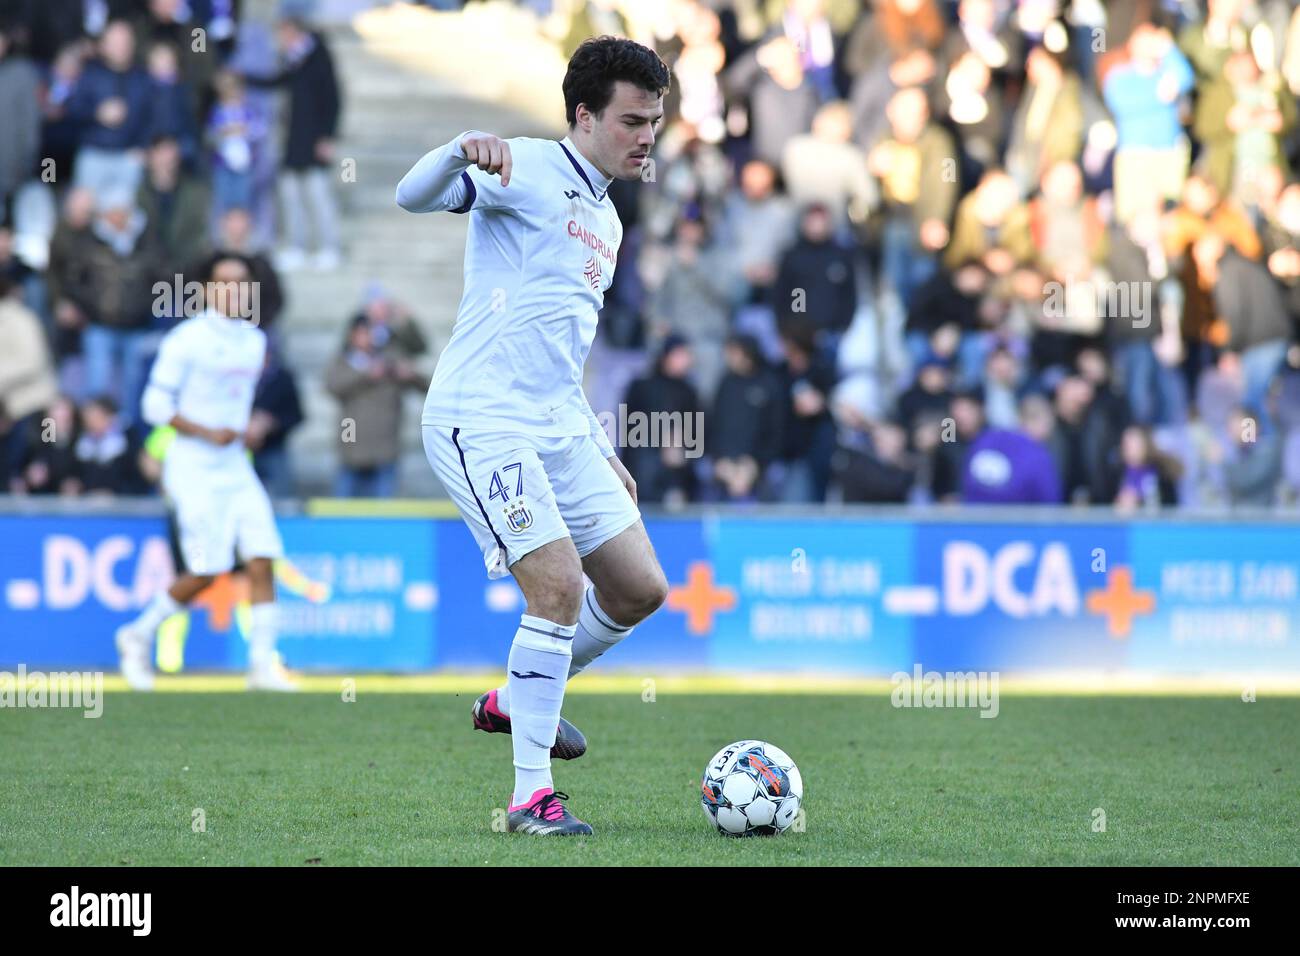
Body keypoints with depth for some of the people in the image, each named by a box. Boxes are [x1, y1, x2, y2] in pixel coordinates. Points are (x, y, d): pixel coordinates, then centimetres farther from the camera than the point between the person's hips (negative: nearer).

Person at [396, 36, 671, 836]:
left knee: (640, 589, 8)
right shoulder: (529, 170, -5)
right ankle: (532, 797, -12)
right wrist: (462, 151, -41)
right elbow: (414, 197, -20)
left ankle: (516, 702, 29)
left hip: (562, 430, 9)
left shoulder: (605, 221, 21)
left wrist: (602, 450, 27)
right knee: (560, 586, -18)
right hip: (483, 423, -9)